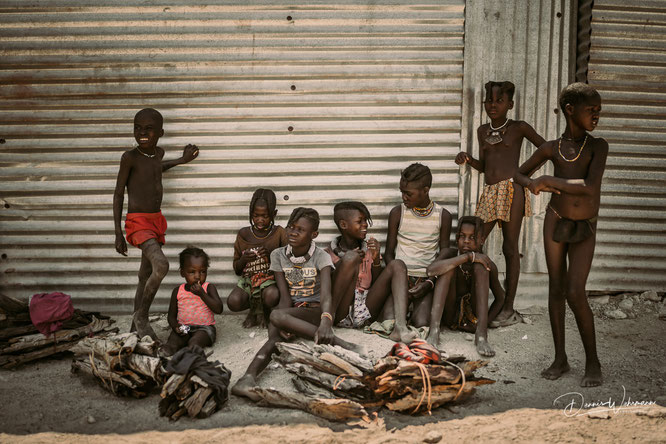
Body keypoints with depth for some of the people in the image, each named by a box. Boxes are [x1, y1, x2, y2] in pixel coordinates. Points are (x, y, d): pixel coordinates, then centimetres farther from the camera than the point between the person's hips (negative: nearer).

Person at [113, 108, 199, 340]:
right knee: (161, 265, -27)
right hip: (137, 222, -7)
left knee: (146, 276, 12)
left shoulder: (159, 153, 7)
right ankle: (141, 316, -8)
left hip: (157, 221, 7)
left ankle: (136, 326, 24)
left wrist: (182, 160, 32)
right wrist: (118, 233, -10)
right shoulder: (130, 157, -12)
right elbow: (118, 193, -7)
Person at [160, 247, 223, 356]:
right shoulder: (178, 291, 7)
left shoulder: (209, 288, 1)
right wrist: (175, 326, -13)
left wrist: (202, 294, -17)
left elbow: (219, 309, -12)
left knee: (195, 340, -34)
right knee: (175, 335, -29)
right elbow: (171, 315, 11)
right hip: (184, 328, 3)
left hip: (204, 327, -3)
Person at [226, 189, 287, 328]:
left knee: (272, 297, -37)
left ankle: (263, 310, 3)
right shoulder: (244, 234, 3)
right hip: (248, 279, 2)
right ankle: (256, 310, 7)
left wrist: (272, 254, -20)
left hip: (271, 279, -2)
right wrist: (244, 259, -13)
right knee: (233, 302, -29)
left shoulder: (279, 233, -2)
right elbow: (236, 269, 9)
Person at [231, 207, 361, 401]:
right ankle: (248, 378, -55)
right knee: (275, 336, -31)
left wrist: (326, 321, -47)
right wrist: (282, 327, -23)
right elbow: (285, 296, -4)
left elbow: (325, 293, -25)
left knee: (276, 315, -36)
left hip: (315, 312, -4)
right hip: (292, 310, 4)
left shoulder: (320, 256, -7)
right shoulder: (278, 255, 3)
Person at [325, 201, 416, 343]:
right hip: (341, 313, -4)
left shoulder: (369, 250, 16)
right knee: (350, 257, -22)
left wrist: (376, 259, -5)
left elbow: (378, 284, 12)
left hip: (365, 312, 4)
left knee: (397, 265, -10)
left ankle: (400, 327, -31)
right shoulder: (329, 254, 5)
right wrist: (340, 266, -13)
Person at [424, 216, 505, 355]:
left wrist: (484, 323, -11)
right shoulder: (451, 255, -9)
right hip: (451, 316, 0)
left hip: (474, 317, 0)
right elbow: (430, 270, -32)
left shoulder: (487, 264, -8)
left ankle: (481, 335, -31)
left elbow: (500, 298, 6)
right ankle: (434, 330, -33)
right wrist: (468, 256, -33)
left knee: (479, 266, -20)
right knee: (449, 266, -21)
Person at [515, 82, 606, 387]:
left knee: (575, 293, -10)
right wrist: (533, 184, -12)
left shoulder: (597, 146, -8)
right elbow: (518, 174, 10)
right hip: (555, 221, 2)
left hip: (584, 229, -2)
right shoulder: (551, 148, -1)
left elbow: (590, 187, -23)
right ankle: (560, 359, 17)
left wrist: (549, 180, -19)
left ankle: (592, 362, 5)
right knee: (556, 289, 6)